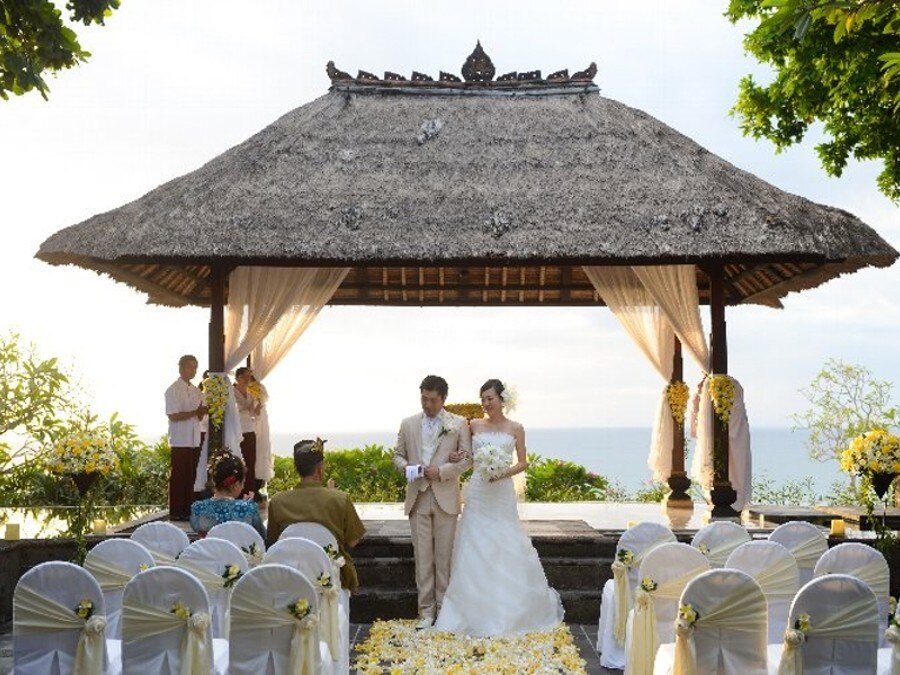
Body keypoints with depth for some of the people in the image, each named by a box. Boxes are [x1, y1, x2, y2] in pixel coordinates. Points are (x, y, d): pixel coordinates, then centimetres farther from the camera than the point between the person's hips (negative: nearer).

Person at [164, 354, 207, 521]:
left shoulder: (196, 391, 14)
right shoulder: (173, 390, -6)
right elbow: (173, 416, -14)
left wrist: (203, 412, -7)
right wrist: (196, 412, -17)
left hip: (194, 440, 6)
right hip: (180, 441, -6)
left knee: (191, 476, 8)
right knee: (178, 477, -1)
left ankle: (188, 510, 15)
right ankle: (176, 512, 5)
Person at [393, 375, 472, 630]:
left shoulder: (459, 424, 3)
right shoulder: (408, 424, 10)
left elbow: (467, 459, 0)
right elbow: (398, 455, 14)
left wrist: (441, 471, -13)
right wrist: (406, 467, -8)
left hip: (445, 498, -2)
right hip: (418, 499, 2)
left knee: (444, 557, 4)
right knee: (422, 557, 3)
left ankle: (444, 609, 14)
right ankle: (426, 611, 10)